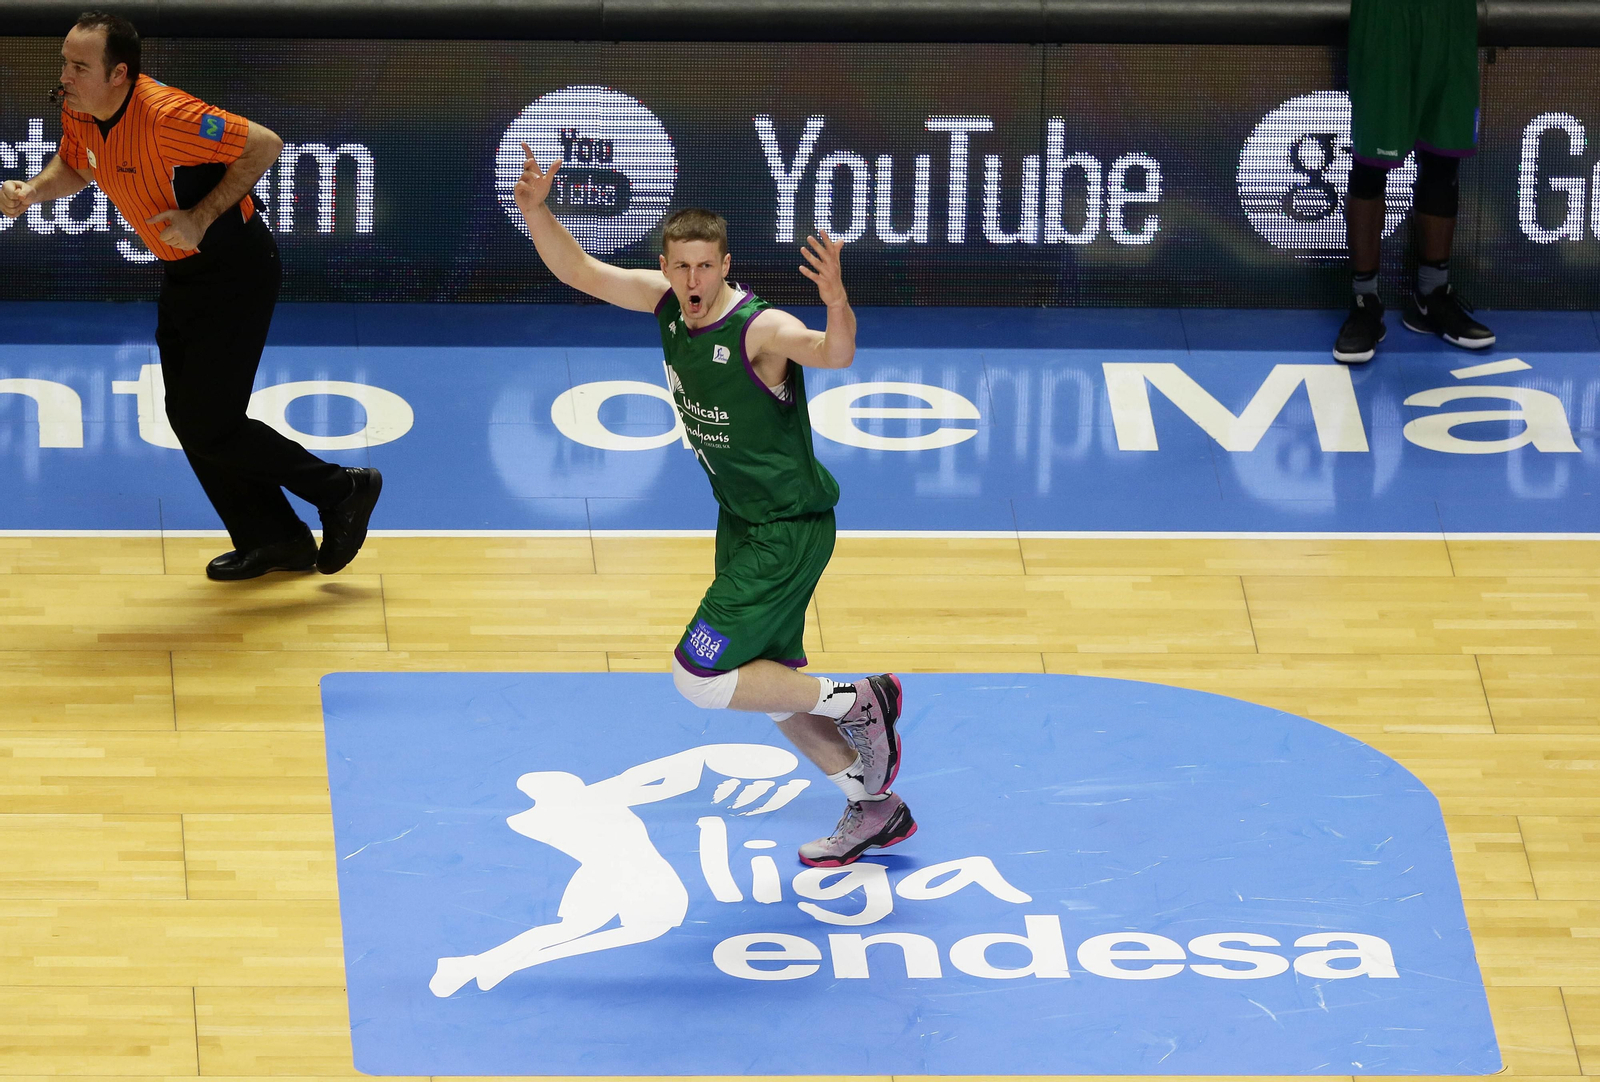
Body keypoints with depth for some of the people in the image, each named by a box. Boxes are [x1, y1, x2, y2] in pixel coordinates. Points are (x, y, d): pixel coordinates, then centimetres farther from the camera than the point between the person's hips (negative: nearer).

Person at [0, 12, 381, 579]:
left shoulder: (164, 115, -30)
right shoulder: (79, 114, -5)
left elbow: (263, 145, -26)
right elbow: (74, 166, 17)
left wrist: (201, 218, -27)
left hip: (236, 272, -9)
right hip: (183, 274, 9)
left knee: (208, 425, -9)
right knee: (186, 416, 12)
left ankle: (342, 492, 8)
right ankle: (272, 542, 26)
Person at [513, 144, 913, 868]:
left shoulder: (761, 328, -28)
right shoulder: (667, 301, -5)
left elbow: (833, 354, -47)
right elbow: (579, 271, 0)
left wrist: (837, 305, -68)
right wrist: (536, 209, -17)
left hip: (789, 530, -9)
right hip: (741, 520, 9)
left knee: (700, 679, -11)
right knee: (765, 683, 16)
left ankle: (856, 703, 4)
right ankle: (874, 811, 29)